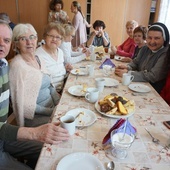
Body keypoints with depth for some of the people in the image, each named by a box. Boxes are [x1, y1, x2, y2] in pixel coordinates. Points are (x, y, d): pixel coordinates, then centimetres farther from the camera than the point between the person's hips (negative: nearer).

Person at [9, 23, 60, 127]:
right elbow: (21, 102, -16)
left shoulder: (38, 59, 8)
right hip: (36, 117, -7)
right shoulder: (17, 65, -14)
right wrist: (50, 111, -17)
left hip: (52, 107, 8)